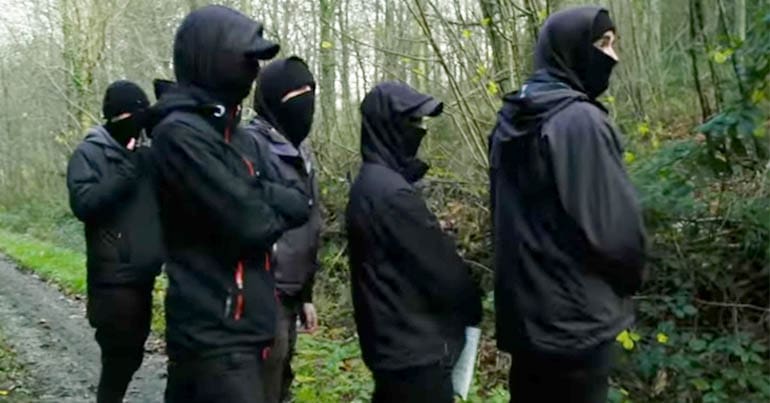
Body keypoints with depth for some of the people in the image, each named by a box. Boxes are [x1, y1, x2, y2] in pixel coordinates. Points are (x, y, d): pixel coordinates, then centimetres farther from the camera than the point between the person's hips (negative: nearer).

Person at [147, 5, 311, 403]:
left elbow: (299, 204, 6)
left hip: (240, 325, 9)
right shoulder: (181, 133, -16)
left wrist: (260, 197, -14)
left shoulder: (224, 129, 13)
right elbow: (251, 223, -21)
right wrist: (277, 205, -1)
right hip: (216, 336, -9)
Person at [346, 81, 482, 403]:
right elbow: (439, 264, -16)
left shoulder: (368, 184, 10)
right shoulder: (392, 191, -21)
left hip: (390, 340, 10)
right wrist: (472, 309, 1)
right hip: (415, 348, -10)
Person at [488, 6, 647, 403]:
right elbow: (617, 225, -20)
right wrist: (629, 278, 0)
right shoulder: (581, 120, -19)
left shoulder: (508, 123, 7)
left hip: (521, 309, 8)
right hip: (575, 315, -8)